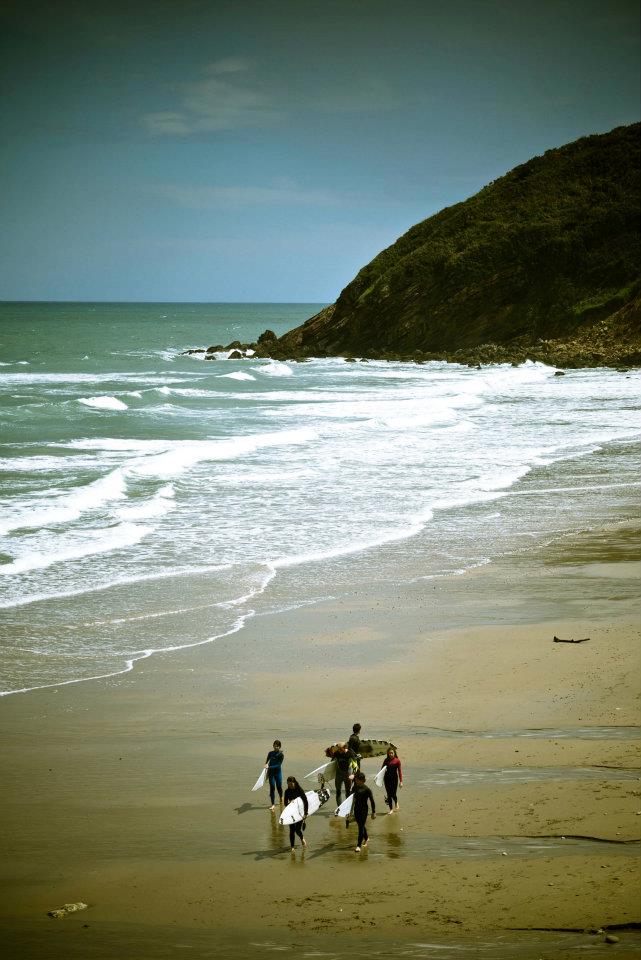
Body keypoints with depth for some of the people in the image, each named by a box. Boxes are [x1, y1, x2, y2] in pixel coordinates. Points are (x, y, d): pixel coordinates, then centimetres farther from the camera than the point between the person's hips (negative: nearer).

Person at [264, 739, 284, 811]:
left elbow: (279, 765, -15)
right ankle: (273, 804, -3)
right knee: (272, 787, -4)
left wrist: (270, 767, -23)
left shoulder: (281, 755, -8)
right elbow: (267, 760, 17)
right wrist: (266, 764, -5)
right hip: (271, 773, 2)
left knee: (279, 787, 7)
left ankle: (281, 799, 40)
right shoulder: (270, 753, 4)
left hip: (278, 772, -2)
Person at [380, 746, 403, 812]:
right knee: (389, 794, 2)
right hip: (387, 778, 3)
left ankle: (396, 803, 31)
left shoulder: (397, 761, -5)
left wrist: (401, 781, -6)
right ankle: (391, 809, 12)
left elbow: (399, 771, -4)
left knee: (393, 794, -3)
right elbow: (382, 769, 7)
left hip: (394, 778, -3)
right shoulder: (386, 760, 4)